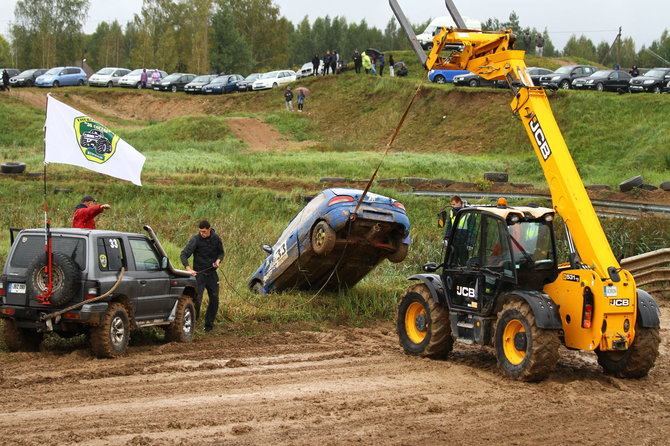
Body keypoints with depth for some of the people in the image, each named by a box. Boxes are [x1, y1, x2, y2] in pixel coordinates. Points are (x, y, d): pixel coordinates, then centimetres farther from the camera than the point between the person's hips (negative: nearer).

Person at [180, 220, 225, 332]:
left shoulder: (216, 239, 0)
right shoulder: (195, 240, -13)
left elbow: (221, 252, 15)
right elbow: (184, 255, -17)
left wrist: (218, 260, -8)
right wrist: (189, 269, -32)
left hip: (212, 273, 4)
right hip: (199, 273, -4)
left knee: (214, 300, 6)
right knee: (197, 299, -12)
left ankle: (209, 325, 19)